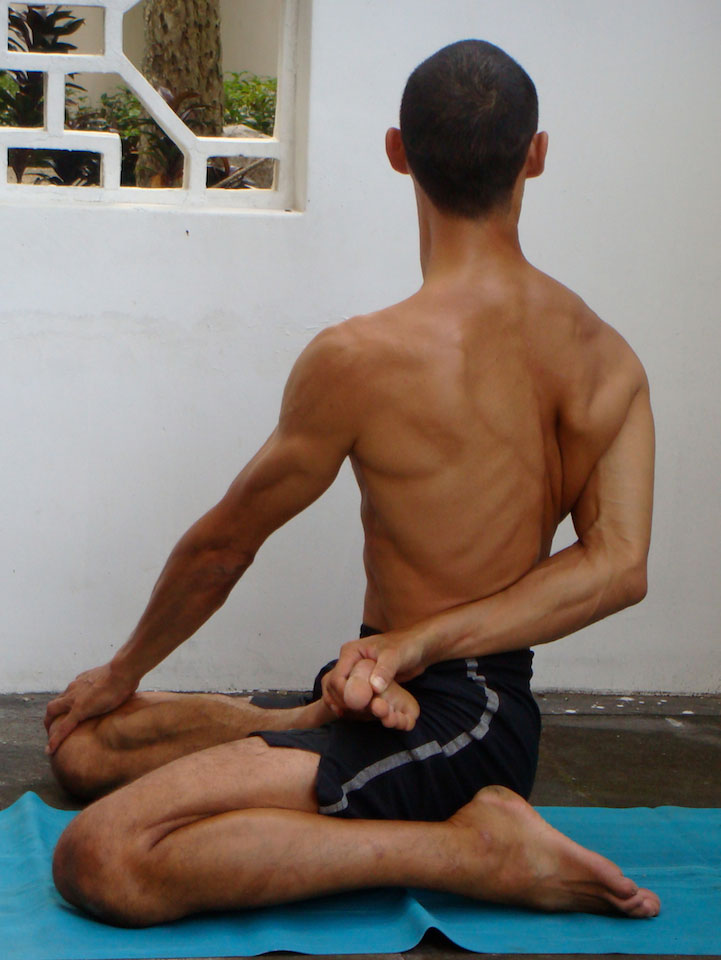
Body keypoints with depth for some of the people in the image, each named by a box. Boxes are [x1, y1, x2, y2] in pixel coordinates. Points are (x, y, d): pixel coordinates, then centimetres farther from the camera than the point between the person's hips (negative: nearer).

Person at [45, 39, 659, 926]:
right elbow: (617, 564, -11)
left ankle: (473, 850, -20)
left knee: (98, 860, -28)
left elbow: (223, 545, -5)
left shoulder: (361, 361, -18)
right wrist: (416, 643, -13)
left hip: (451, 728, -8)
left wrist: (124, 672, 13)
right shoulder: (604, 359, 1)